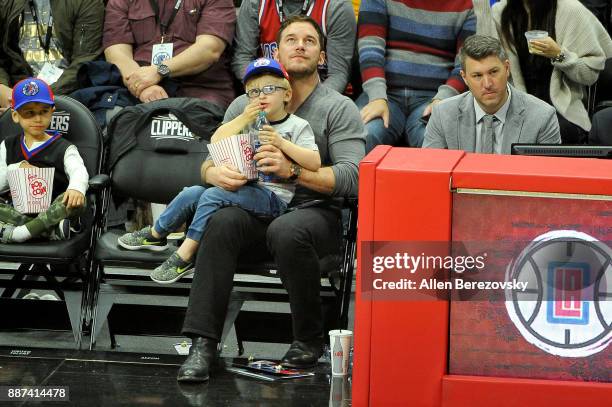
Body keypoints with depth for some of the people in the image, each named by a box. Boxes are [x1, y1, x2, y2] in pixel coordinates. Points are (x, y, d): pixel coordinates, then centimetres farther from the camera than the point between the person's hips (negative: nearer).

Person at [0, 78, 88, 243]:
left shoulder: (63, 148, 4)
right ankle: (50, 230, -35)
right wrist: (18, 168, -11)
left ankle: (14, 234, -38)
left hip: (52, 211, -2)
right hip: (18, 210, 3)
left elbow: (79, 172, -16)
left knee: (76, 202, -33)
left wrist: (76, 188, -39)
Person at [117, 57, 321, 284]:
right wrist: (243, 119, -5)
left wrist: (282, 143, -18)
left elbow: (314, 163, -11)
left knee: (212, 196, -25)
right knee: (192, 193, -11)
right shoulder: (249, 121, 19)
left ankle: (184, 257, -22)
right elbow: (216, 142, 7)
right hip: (246, 188, 6)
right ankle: (155, 234, 8)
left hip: (275, 199, -6)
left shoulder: (297, 126, 2)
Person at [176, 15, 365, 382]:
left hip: (315, 213, -3)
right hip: (257, 212, 3)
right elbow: (209, 163, 13)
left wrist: (292, 170, -22)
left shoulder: (339, 110, 2)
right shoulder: (244, 106, 14)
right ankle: (203, 343, -32)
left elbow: (352, 177, -10)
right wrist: (216, 173, -13)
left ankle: (310, 339, -14)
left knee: (286, 231, -37)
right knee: (222, 222, -31)